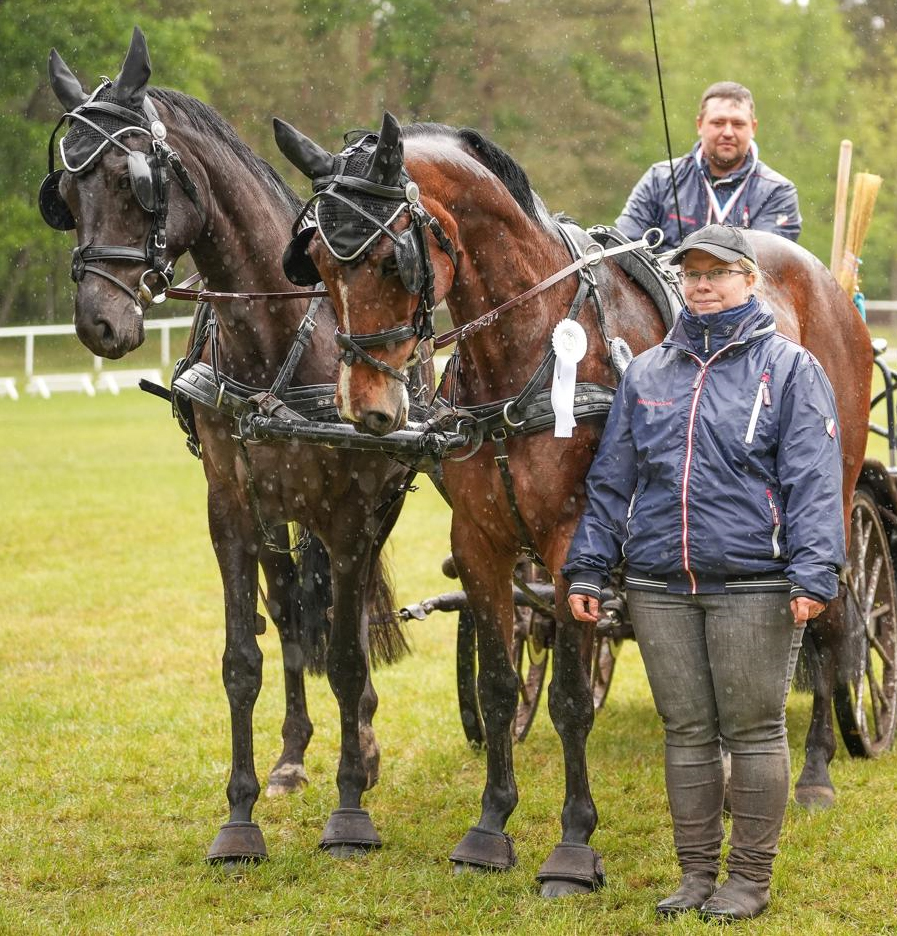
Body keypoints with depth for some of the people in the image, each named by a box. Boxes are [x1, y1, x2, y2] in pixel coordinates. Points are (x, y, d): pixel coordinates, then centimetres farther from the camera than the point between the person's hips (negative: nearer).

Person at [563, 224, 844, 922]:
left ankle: (751, 877, 12)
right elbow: (611, 479, 16)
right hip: (660, 586, 4)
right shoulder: (648, 372, 13)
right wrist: (588, 569, 11)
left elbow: (813, 479, -6)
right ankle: (697, 873, 18)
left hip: (753, 585, -4)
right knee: (686, 732, 9)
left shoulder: (789, 367, 1)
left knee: (753, 731, 2)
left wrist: (812, 573, -16)